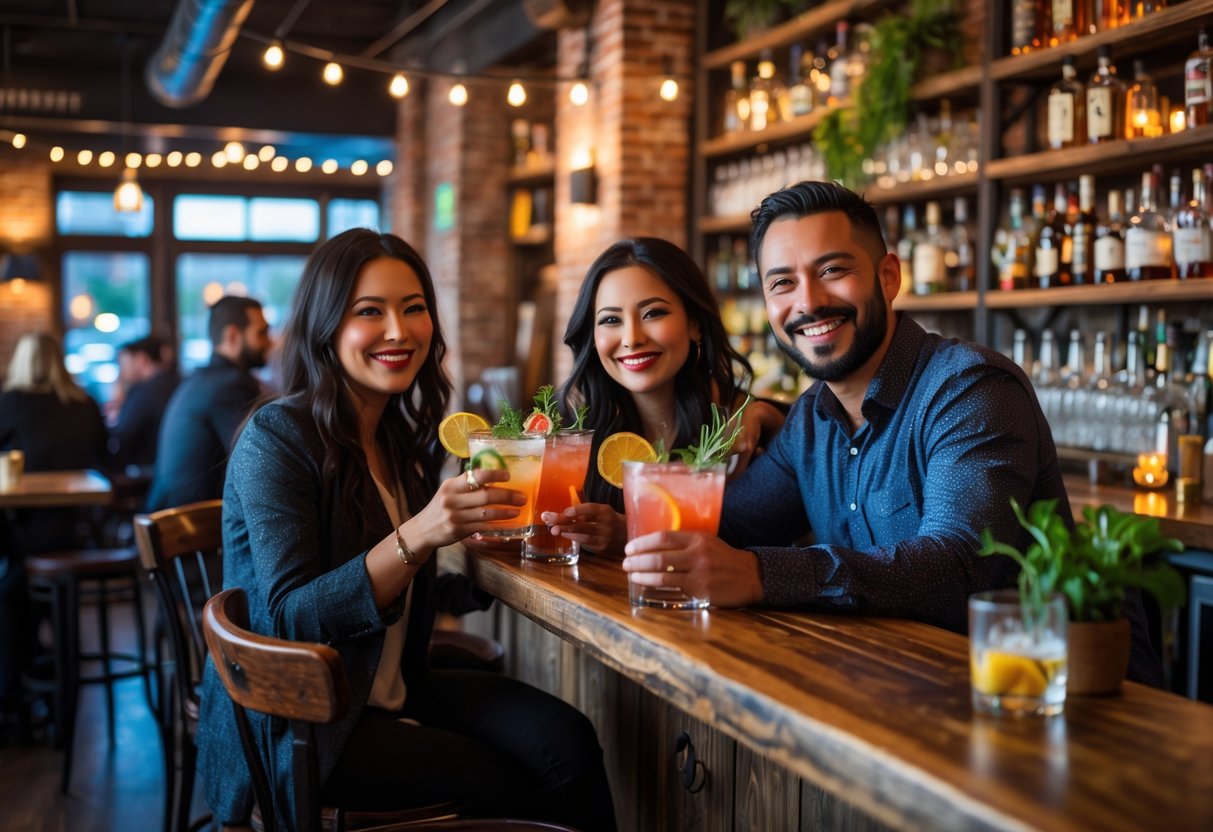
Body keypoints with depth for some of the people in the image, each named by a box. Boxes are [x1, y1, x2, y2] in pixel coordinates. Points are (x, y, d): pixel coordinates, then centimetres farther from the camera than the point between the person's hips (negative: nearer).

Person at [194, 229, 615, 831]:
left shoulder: (404, 434, 7)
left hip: (394, 689, 6)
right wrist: (416, 537, -34)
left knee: (566, 741, -17)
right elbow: (292, 618, -22)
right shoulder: (276, 438, -14)